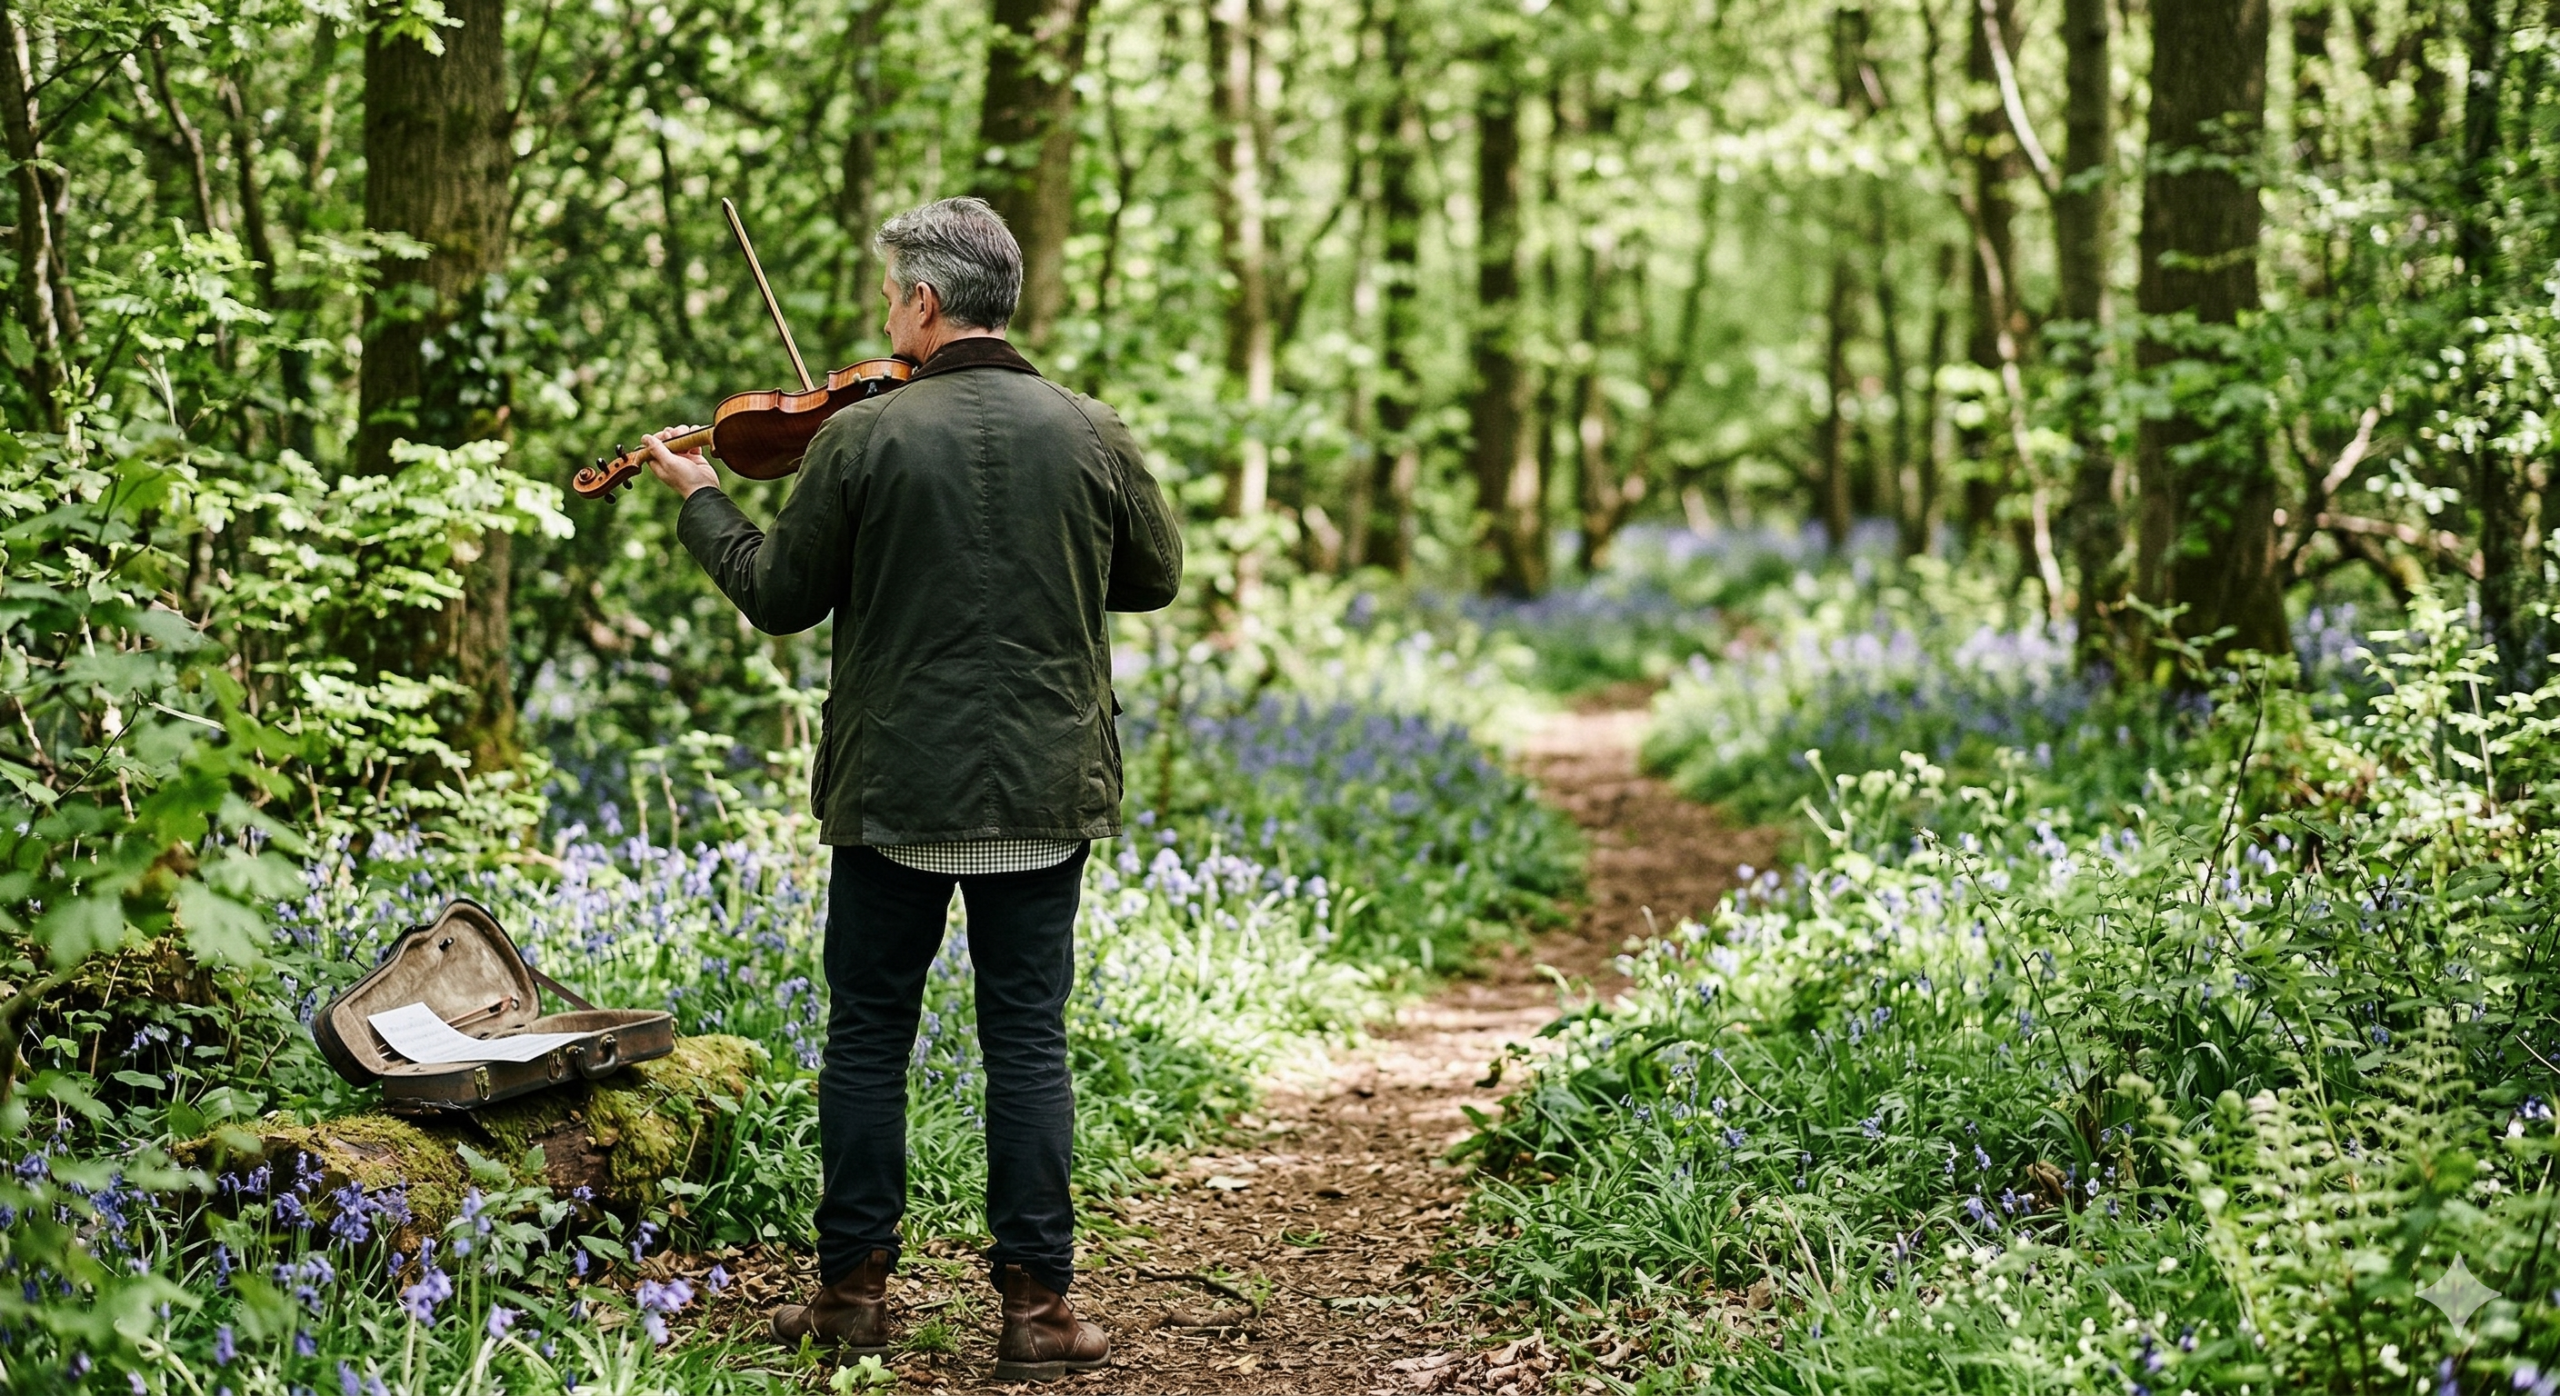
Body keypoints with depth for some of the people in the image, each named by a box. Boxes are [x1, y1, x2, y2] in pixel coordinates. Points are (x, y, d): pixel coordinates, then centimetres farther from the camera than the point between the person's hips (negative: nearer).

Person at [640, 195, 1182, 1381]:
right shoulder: (1088, 433, -2)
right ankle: (1035, 1304, 5)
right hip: (1043, 791, 2)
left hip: (893, 791, -2)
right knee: (1028, 1039, 6)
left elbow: (780, 597, 0)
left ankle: (854, 1286, 16)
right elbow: (1154, 575, 10)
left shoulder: (861, 437, -9)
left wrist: (700, 502, 16)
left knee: (867, 1034, 11)